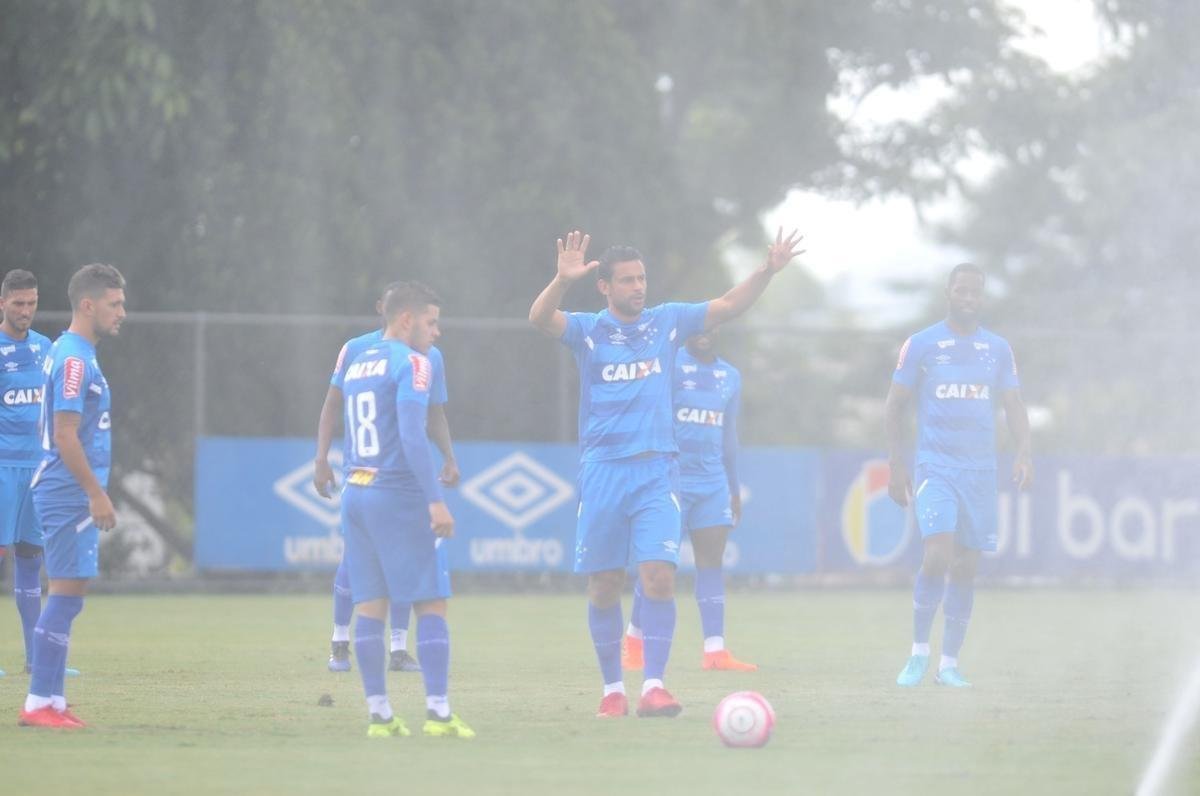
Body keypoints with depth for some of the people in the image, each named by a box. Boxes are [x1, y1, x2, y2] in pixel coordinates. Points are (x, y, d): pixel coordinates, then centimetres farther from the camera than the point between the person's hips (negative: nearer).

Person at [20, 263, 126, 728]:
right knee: (66, 594, -9)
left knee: (67, 596, 11)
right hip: (71, 496, -10)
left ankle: (50, 701, 13)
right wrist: (97, 494, -20)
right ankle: (40, 703, -9)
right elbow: (65, 435, -20)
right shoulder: (75, 360, -15)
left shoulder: (69, 354, 16)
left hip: (66, 495, 10)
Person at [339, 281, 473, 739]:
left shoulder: (356, 366, 17)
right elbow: (412, 437, -18)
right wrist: (436, 500, -19)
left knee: (370, 606, 6)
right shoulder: (411, 363, -8)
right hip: (398, 495, -8)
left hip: (356, 494, 8)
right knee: (431, 603, -3)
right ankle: (438, 712, -7)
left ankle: (379, 714, 5)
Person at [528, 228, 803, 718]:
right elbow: (540, 318, -16)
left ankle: (653, 686, -13)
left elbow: (728, 307, 9)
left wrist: (767, 272, -6)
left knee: (660, 576, -13)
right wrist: (562, 281, -35)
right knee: (604, 586, 3)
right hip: (602, 470, -1)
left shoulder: (668, 322, 9)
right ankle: (612, 689, 15)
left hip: (656, 470, 1)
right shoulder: (588, 330, 1)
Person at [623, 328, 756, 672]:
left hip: (713, 481, 5)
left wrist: (734, 488, 22)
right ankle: (634, 641, 10)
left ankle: (714, 650, -4)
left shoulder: (730, 377, 14)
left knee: (712, 559, -1)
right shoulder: (670, 365, -4)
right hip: (672, 475, -5)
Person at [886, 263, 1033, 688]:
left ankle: (949, 663, 12)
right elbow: (896, 406, 4)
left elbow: (1014, 405, 9)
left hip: (980, 471, 3)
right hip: (935, 467, -3)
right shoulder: (921, 345, 1)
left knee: (966, 567, 3)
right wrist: (896, 466, -3)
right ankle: (919, 650, -3)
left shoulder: (998, 349, 9)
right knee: (938, 555, -19)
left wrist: (1024, 452, -9)